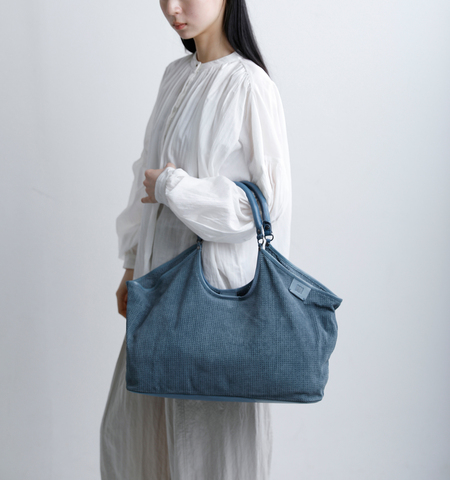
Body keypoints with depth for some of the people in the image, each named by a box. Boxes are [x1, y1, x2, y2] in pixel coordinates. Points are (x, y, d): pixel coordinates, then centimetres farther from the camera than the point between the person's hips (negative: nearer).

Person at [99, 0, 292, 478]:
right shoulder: (175, 76, 9)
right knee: (132, 423, 16)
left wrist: (174, 186, -13)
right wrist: (133, 264, 16)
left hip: (218, 277, -7)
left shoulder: (247, 84, -13)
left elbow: (269, 197, -15)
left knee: (214, 423, 7)